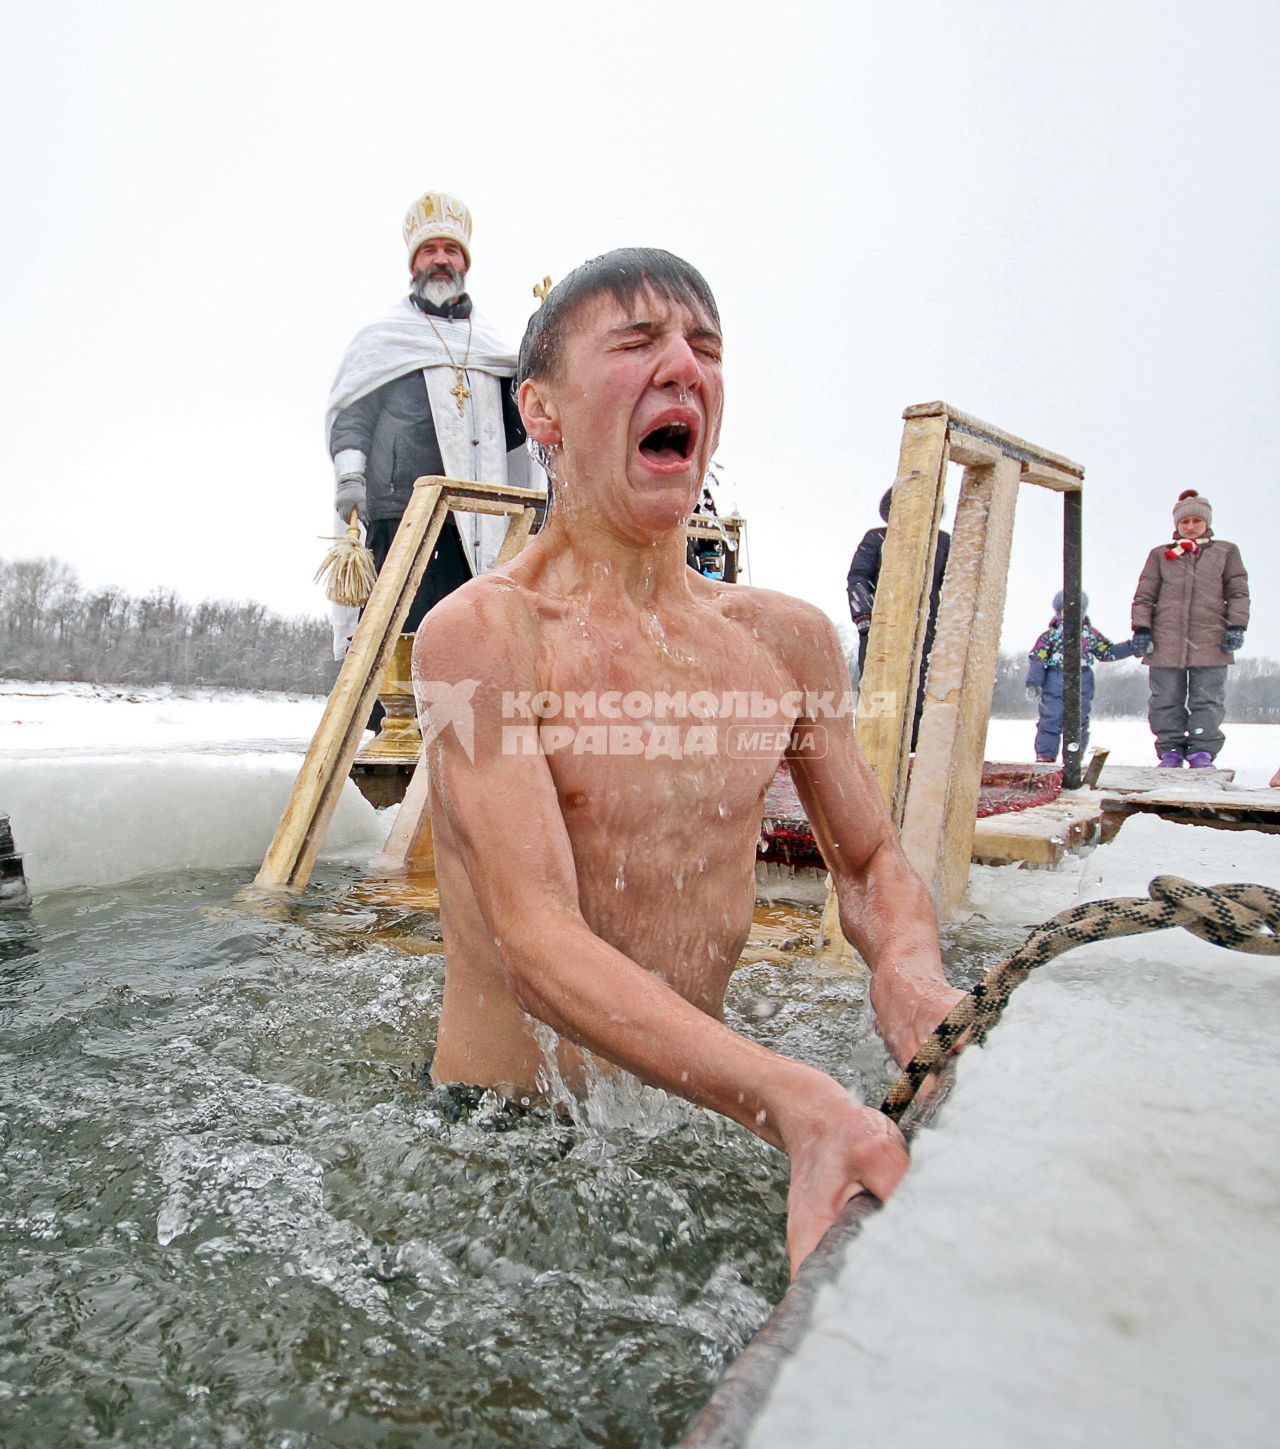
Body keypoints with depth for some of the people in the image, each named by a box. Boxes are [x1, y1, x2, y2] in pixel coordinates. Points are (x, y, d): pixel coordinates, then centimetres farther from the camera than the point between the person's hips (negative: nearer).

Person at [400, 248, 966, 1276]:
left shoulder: (787, 638, 1)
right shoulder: (479, 633, -16)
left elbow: (872, 862, 9)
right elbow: (538, 944, -24)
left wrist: (908, 965, -14)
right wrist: (792, 1099, -37)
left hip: (704, 1109, 4)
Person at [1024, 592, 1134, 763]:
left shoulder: (1091, 635, 11)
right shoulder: (1052, 634, 0)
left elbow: (1108, 652, 19)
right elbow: (1037, 657, -2)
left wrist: (1132, 647, 11)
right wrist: (1034, 681, -8)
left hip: (1082, 685, 4)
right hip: (1055, 684, -3)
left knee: (1079, 721, 6)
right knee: (1051, 719, -5)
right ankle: (1045, 754, 2)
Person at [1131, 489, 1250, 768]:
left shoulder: (1226, 552, 14)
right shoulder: (1160, 554, 13)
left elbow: (1238, 592, 10)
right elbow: (1144, 595, 9)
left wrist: (1236, 626, -2)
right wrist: (1141, 628, -2)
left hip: (1211, 640, 0)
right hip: (1166, 641, 0)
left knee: (1208, 700, 0)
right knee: (1166, 699, 1)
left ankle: (1202, 750, 6)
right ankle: (1170, 749, 9)